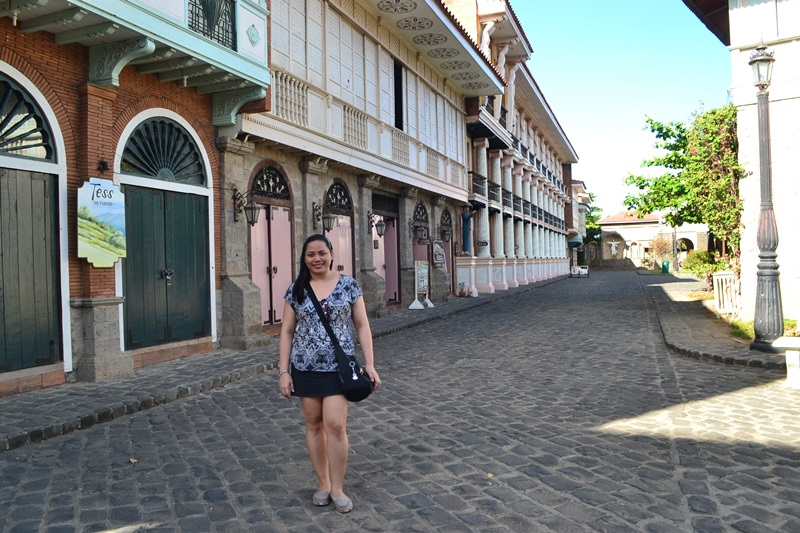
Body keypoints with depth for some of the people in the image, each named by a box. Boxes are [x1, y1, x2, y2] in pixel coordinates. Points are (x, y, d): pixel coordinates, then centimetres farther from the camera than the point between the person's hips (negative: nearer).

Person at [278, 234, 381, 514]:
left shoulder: (349, 285, -1)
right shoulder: (296, 290, 3)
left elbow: (362, 325, 1)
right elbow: (287, 331, 6)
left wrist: (370, 364, -4)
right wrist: (284, 371, 1)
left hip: (338, 367, -2)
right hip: (305, 367, 2)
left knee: (335, 425, -8)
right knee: (314, 424, 9)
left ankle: (337, 488, 10)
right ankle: (323, 483, 25)